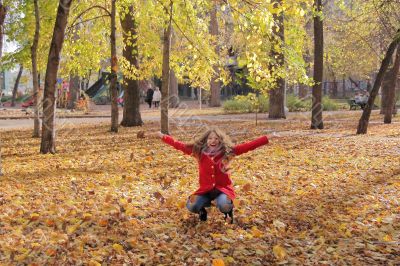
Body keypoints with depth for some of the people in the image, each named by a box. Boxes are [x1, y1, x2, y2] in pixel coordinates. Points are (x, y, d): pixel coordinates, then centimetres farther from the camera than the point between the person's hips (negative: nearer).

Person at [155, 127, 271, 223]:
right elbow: (180, 145, 4)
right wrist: (164, 137, 1)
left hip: (223, 188, -2)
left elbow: (247, 146, -11)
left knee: (223, 206, -33)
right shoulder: (198, 150, -1)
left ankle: (229, 208, 9)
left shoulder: (227, 151, -6)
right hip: (205, 189, 2)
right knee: (191, 206, -21)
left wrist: (266, 138, -18)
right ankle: (203, 208, 17)